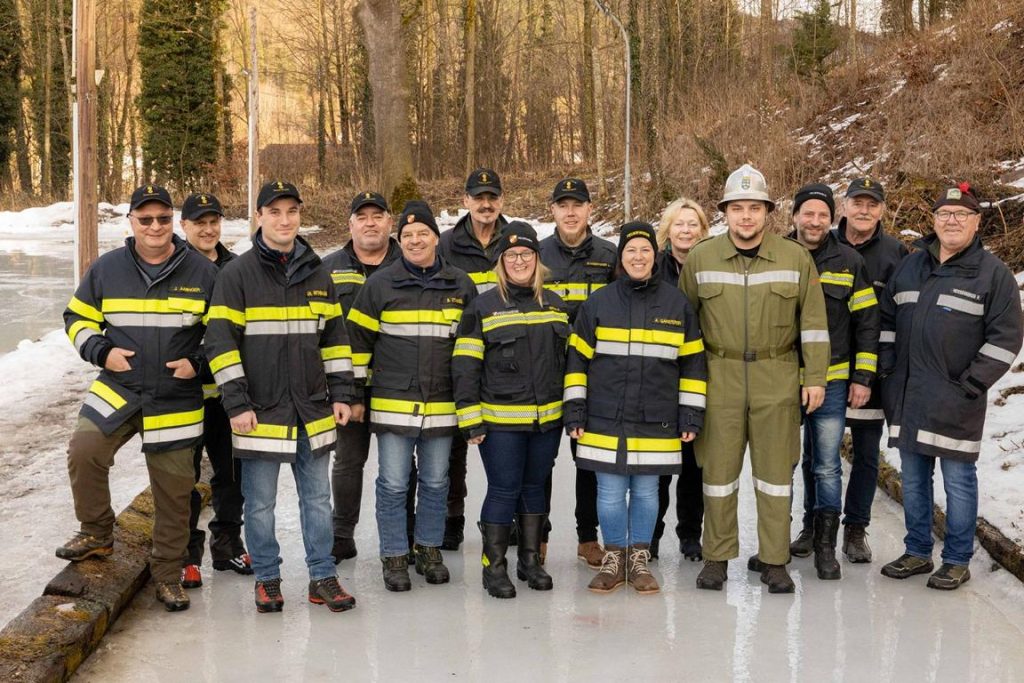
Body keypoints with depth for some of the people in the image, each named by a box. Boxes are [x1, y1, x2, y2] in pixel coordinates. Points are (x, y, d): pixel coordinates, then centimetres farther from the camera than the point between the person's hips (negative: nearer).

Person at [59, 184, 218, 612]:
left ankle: (168, 572, 22)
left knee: (174, 488, 5)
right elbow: (77, 319, 12)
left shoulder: (202, 272, -1)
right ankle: (97, 533, 3)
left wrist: (197, 363, -9)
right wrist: (101, 352, -6)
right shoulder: (106, 269, 2)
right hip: (117, 390, 1)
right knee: (84, 450, -22)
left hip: (176, 402, -1)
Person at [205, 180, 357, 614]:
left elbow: (335, 338, 15)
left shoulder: (317, 274, 9)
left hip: (313, 410, 4)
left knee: (317, 497, 10)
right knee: (260, 503, 5)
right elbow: (220, 342, -8)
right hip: (260, 410, -4)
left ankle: (323, 577, 20)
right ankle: (267, 578, 20)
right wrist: (237, 403, -13)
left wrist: (341, 394, 8)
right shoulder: (238, 274, -5)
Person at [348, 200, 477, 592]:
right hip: (392, 403, -2)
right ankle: (394, 557, 14)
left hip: (442, 405, 2)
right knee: (393, 485, 2)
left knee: (435, 483, 12)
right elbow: (358, 337, 4)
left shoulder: (461, 285, 5)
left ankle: (429, 550, 27)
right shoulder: (380, 284, -1)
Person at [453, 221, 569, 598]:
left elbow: (569, 359, 17)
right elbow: (465, 368, -6)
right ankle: (494, 566, 11)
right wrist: (470, 420, -10)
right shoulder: (482, 307, -4)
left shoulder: (555, 305, 10)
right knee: (504, 490, -1)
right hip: (500, 420, -4)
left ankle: (530, 560, 26)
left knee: (535, 487, 13)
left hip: (547, 419, 4)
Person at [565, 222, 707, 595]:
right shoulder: (597, 304, 2)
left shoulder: (678, 305, 4)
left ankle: (639, 559, 23)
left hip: (656, 423, 1)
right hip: (605, 420, 0)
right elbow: (578, 358, 5)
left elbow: (692, 363, 7)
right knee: (611, 493, 3)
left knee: (646, 491, 9)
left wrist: (691, 413, 3)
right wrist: (574, 409, 0)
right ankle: (613, 558, 20)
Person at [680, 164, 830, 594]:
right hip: (719, 380, 0)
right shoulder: (700, 259, 2)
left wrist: (815, 377, 0)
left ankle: (775, 561, 16)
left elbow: (813, 323, 4)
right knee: (718, 470, 5)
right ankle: (717, 558, 18)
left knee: (776, 472, 5)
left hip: (777, 380, 0)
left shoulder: (796, 258, 1)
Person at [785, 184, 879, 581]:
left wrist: (863, 377, 1)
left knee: (826, 467, 1)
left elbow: (866, 323, 5)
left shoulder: (849, 262, 3)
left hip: (832, 382, 0)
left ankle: (825, 547, 11)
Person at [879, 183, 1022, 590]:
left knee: (957, 480, 1)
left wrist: (972, 384, -10)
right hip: (906, 398, 5)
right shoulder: (910, 266, 12)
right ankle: (917, 552, 25)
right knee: (913, 478, 12)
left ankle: (957, 561, 13)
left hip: (956, 402, -5)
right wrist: (886, 369, 9)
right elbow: (887, 319, 18)